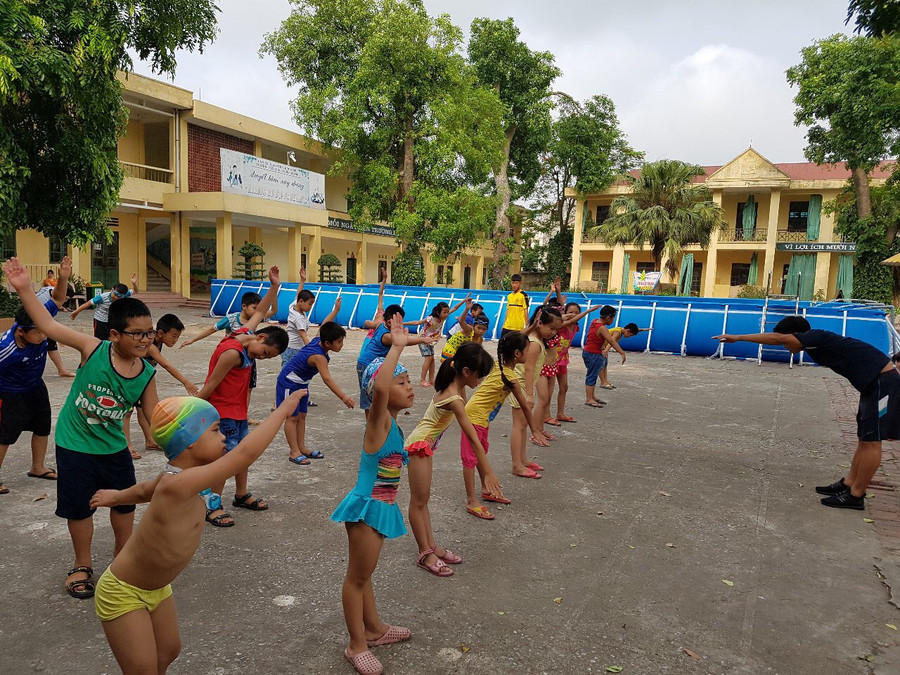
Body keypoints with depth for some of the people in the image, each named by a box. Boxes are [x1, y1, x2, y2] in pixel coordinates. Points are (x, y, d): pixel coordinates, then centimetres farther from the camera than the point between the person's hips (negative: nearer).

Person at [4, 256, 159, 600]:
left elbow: (155, 417, -4)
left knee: (124, 503, 16)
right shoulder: (93, 349, -21)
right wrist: (24, 288, -27)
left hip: (114, 448, 3)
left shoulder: (147, 374, -13)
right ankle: (82, 566, 34)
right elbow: (48, 325, -20)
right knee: (79, 508, 10)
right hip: (74, 446, -3)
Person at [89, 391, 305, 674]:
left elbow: (144, 490, 14)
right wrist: (283, 410, -35)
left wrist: (116, 496, 35)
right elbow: (245, 453, -45)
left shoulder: (174, 476, -9)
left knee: (169, 651, 19)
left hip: (157, 588, 9)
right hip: (124, 594, -9)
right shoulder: (177, 485, -39)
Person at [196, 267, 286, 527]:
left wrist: (274, 286, 11)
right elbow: (210, 385, -21)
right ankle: (212, 505, 6)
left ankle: (242, 495, 30)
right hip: (222, 413, -9)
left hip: (238, 411, 9)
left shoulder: (246, 333, 0)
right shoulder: (233, 353, -26)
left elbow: (260, 312, 15)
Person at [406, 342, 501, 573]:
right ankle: (425, 554, 15)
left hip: (425, 443, 10)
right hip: (419, 446, -10)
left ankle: (431, 546, 26)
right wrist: (488, 472, -25)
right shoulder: (454, 399, -29)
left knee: (423, 499, 16)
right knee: (419, 501, 4)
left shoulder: (454, 385, -5)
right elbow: (473, 438, -28)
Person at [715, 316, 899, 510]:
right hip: (874, 383, 10)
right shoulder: (817, 344, 10)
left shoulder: (817, 337, -18)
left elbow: (777, 338, -29)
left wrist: (737, 338, -30)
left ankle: (855, 496, 2)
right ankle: (848, 484, 21)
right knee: (864, 438, 14)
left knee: (871, 441, -4)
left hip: (883, 381, -10)